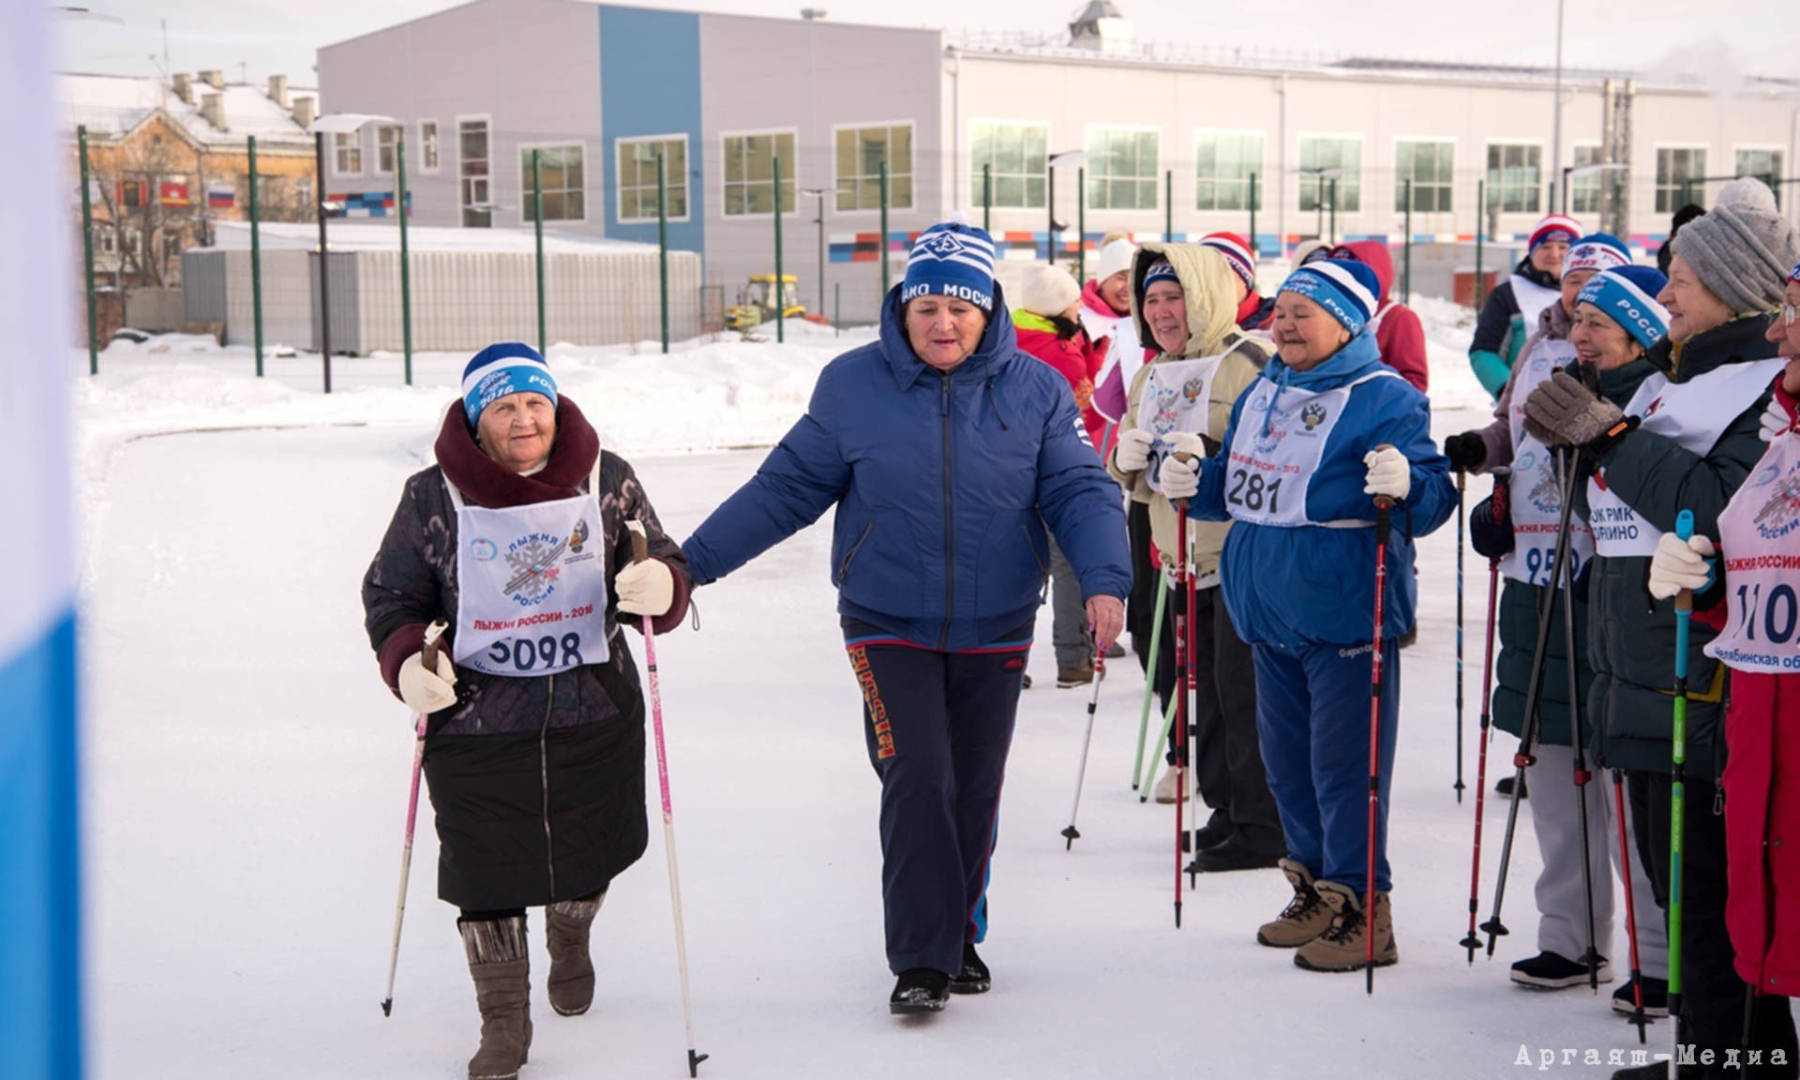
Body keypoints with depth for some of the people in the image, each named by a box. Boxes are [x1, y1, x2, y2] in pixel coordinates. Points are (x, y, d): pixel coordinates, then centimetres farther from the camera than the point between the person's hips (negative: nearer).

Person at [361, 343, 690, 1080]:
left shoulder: (607, 481, -1)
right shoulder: (434, 498, -5)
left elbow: (664, 571, 4)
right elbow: (391, 596, 4)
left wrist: (661, 588, -21)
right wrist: (406, 664, -16)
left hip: (596, 714, 2)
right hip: (476, 721, -2)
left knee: (587, 852, 16)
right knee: (486, 874, 1)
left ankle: (570, 938, 52)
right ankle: (504, 1020, 21)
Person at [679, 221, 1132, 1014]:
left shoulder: (1035, 390, -2)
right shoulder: (852, 386, -4)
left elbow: (1079, 490, -4)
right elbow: (786, 487, 2)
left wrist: (1104, 579, -22)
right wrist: (693, 560, -2)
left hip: (995, 631, 2)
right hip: (889, 627, -2)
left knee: (974, 790, 11)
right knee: (917, 782, -12)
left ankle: (959, 934, 30)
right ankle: (922, 958, -4)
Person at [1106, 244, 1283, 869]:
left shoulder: (1249, 363, -10)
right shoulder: (1150, 378, 16)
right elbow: (1133, 483, 22)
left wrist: (1211, 459, -28)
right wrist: (1129, 463, 0)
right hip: (1184, 560, 8)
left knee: (1244, 692, -7)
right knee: (1202, 691, 11)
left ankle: (1263, 828, 1)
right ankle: (1226, 810, 23)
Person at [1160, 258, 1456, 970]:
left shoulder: (1385, 398, -10)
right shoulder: (1261, 393, 13)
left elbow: (1433, 500, -14)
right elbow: (1236, 483, 26)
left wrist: (1404, 484, -35)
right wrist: (1194, 483, 7)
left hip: (1345, 611, -8)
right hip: (1269, 611, 8)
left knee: (1344, 765, -4)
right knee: (1286, 760, 15)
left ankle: (1362, 909, 5)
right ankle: (1316, 892, 29)